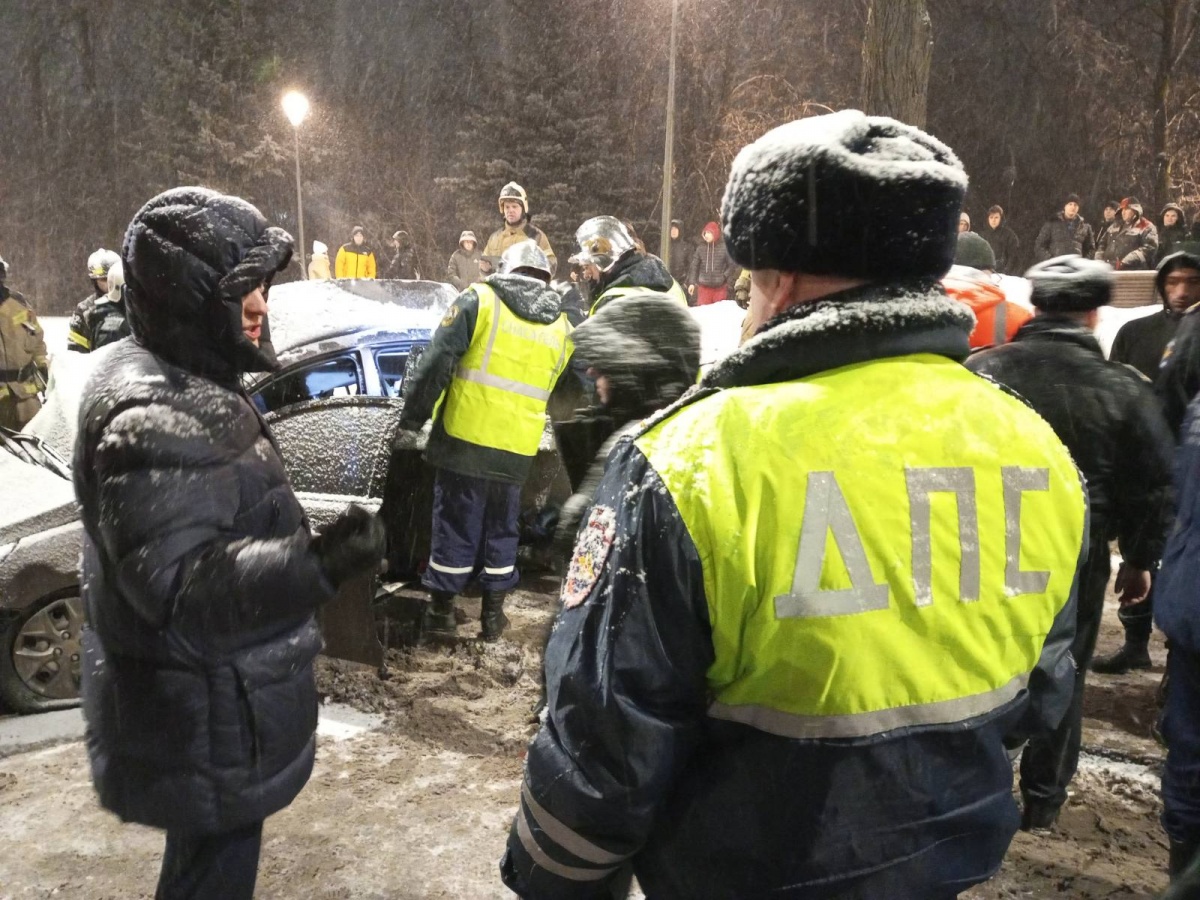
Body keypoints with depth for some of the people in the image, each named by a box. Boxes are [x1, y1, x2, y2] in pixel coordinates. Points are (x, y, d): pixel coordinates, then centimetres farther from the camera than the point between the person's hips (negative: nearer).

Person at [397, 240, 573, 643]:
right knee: (502, 528, 16)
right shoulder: (561, 327, 10)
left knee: (455, 524, 7)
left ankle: (441, 613, 16)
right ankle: (493, 614, 23)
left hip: (466, 437, -3)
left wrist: (413, 416, 0)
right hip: (518, 447, 3)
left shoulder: (480, 300, -3)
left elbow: (437, 361, -8)